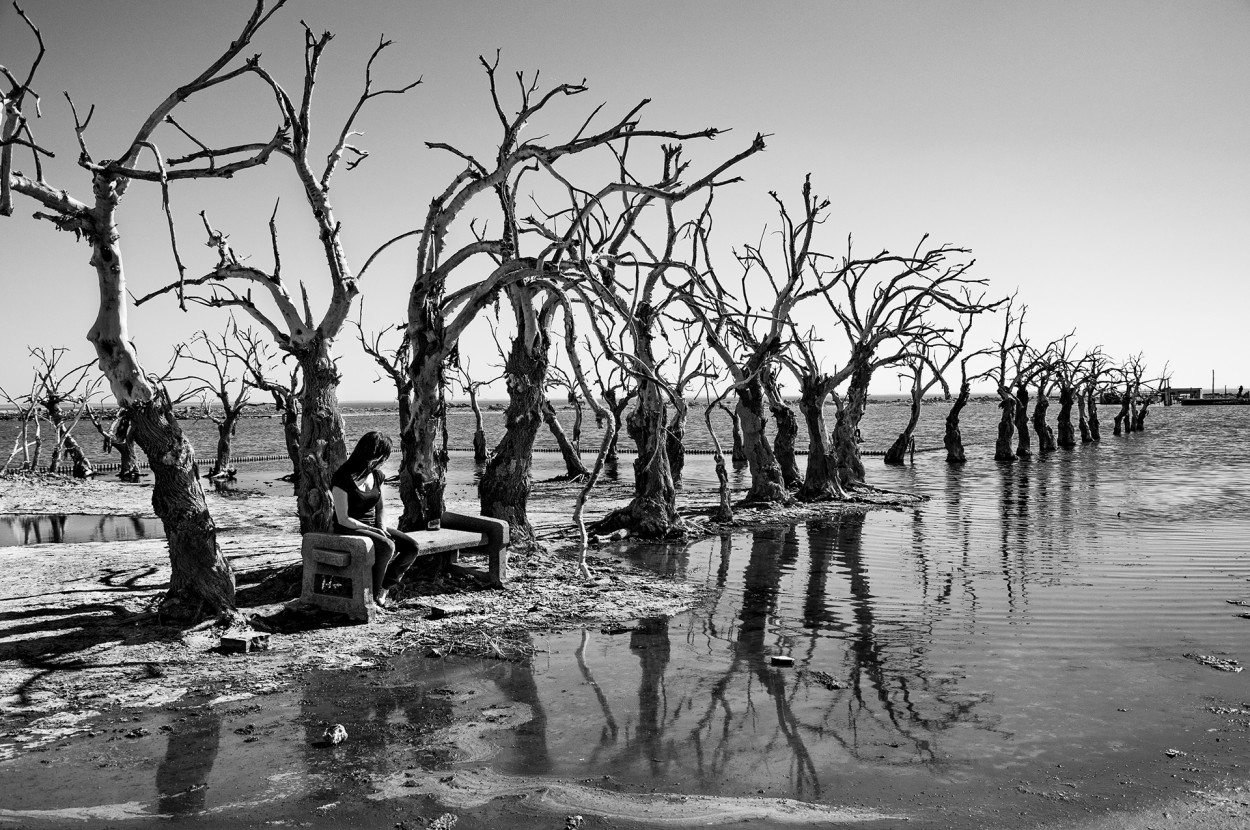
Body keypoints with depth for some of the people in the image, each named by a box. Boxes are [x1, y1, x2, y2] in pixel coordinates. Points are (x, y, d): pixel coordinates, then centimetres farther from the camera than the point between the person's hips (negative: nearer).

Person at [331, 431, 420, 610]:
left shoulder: (376, 475, 6)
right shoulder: (343, 478, -17)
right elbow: (343, 519, -18)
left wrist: (382, 528, -4)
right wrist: (374, 531, -19)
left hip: (372, 527, 7)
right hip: (349, 529, -7)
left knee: (411, 546, -13)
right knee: (387, 547, -33)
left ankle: (384, 587, 1)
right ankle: (374, 595, -15)